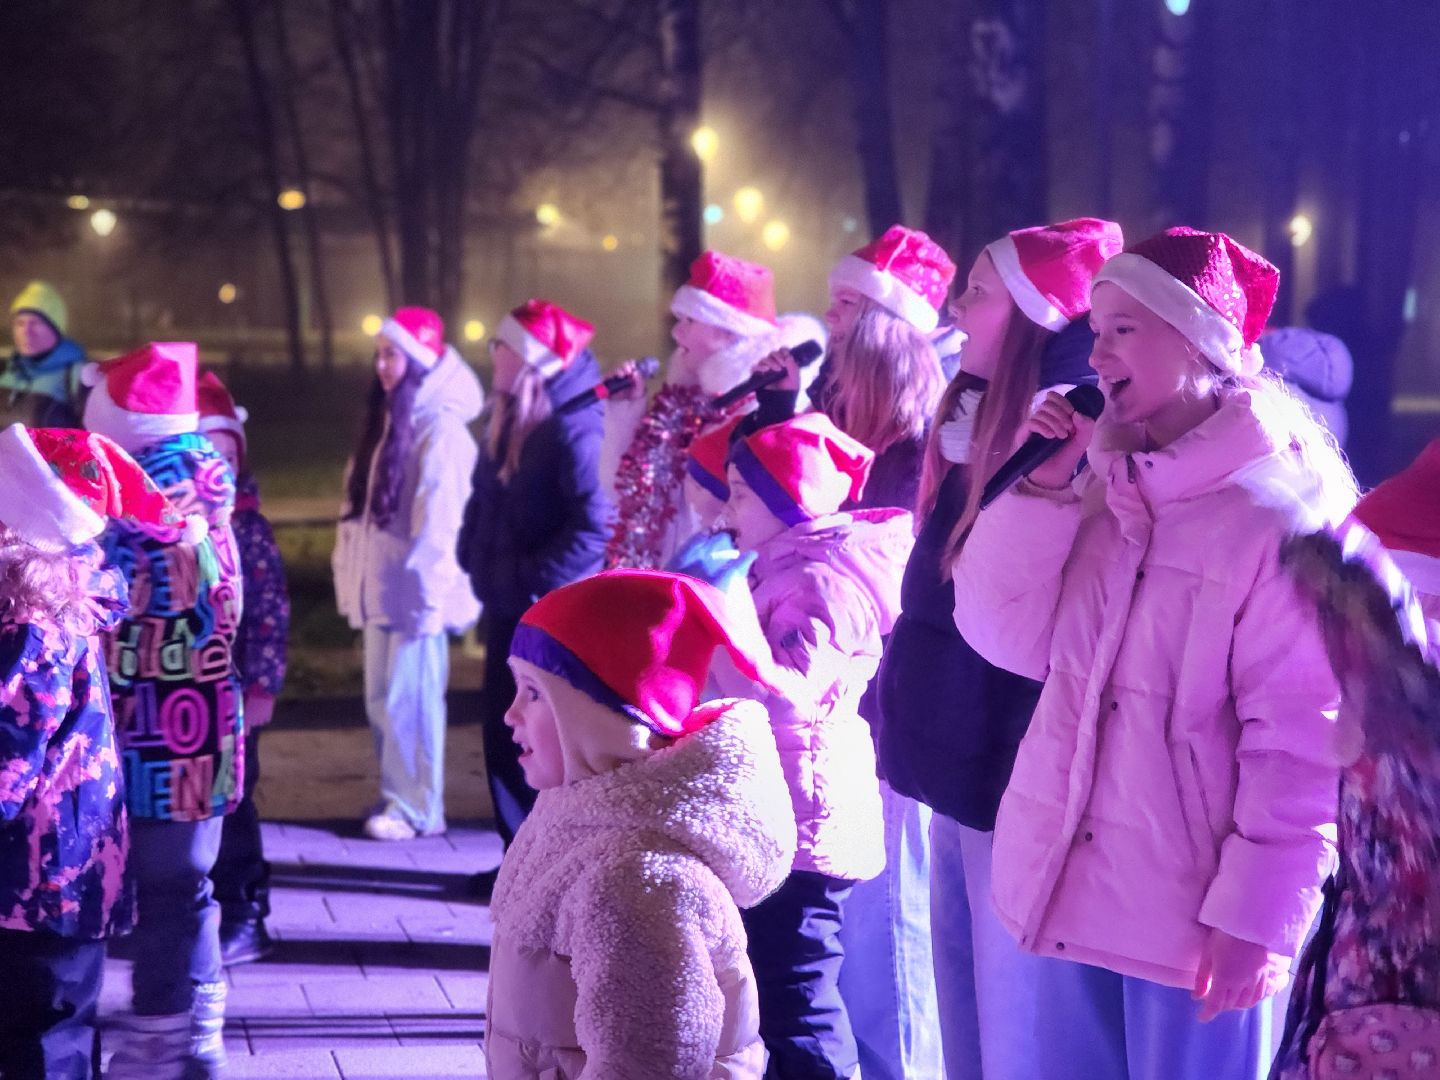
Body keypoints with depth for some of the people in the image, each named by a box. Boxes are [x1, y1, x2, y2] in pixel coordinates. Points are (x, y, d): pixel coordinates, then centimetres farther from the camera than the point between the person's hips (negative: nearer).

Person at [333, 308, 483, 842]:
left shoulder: (440, 429, -13)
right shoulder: (388, 421, 16)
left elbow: (441, 518, -17)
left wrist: (427, 592, -19)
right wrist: (352, 578, 14)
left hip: (416, 592, -9)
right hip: (381, 588, 9)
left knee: (408, 698, -6)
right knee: (381, 698, 11)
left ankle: (416, 808, 1)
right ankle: (395, 798, 19)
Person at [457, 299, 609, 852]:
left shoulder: (573, 427, -19)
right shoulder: (511, 419, 10)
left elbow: (597, 522, -26)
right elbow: (484, 498, 20)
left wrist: (534, 578, -21)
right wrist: (475, 558, 7)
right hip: (508, 608, 9)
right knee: (503, 728, 13)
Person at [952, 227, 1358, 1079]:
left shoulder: (1283, 510, -14)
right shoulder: (1103, 484, 8)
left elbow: (1302, 740, -16)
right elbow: (1008, 638, 2)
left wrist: (1256, 915, -18)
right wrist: (1046, 482, -7)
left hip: (1195, 915, -7)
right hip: (1074, 889, 7)